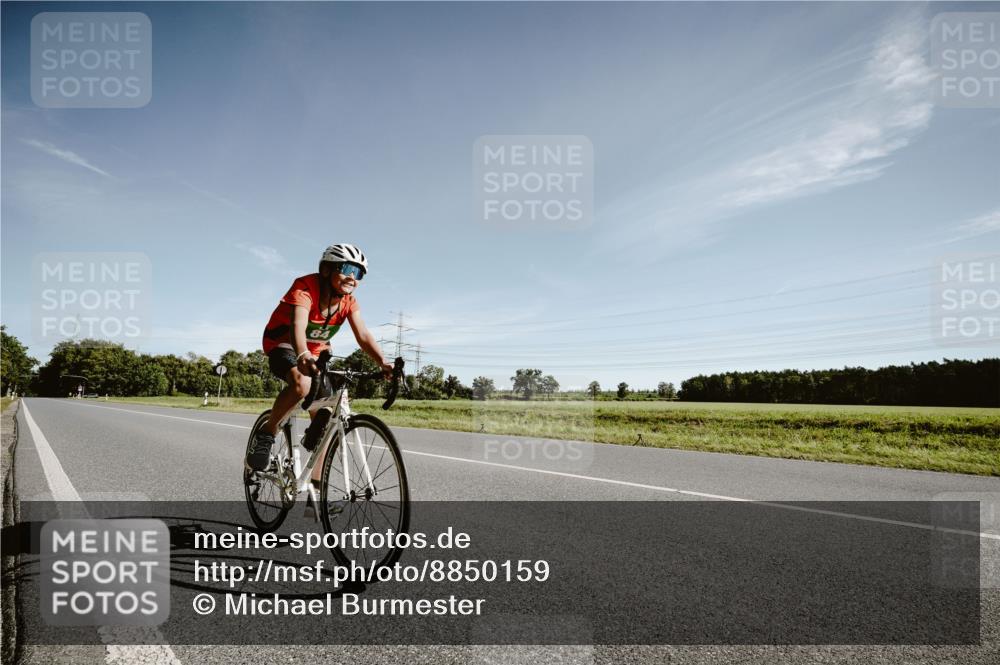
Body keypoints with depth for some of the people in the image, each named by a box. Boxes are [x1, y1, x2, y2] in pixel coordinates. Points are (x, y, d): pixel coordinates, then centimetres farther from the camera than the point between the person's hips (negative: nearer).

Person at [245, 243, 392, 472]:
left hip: (316, 351, 5)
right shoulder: (305, 288, -28)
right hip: (283, 344, -5)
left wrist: (383, 363, -42)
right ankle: (266, 434, -13)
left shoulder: (349, 301, -12)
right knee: (302, 384, -38)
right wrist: (302, 356, -65)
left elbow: (363, 335, -24)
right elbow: (297, 325, -45)